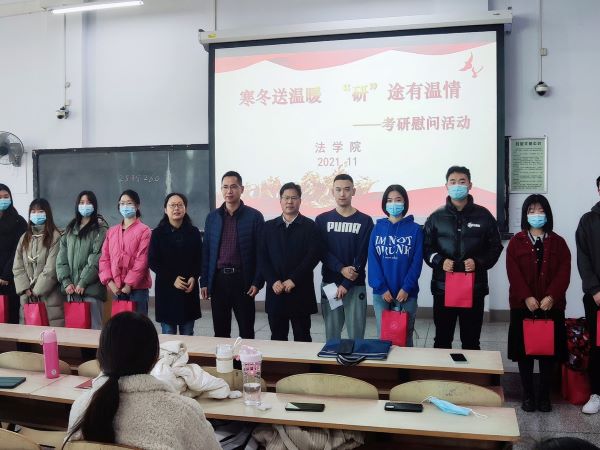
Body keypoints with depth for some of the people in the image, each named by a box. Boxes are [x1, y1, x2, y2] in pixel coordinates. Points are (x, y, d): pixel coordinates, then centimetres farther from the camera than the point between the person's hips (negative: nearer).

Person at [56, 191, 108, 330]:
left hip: (91, 287, -5)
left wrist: (83, 283, -13)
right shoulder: (70, 228, 16)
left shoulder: (100, 228, -1)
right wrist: (66, 282, -2)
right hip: (71, 288, 5)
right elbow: (62, 257, 10)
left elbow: (96, 259, -9)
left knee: (93, 326, -4)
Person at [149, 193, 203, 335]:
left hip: (189, 288, 1)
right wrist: (172, 279, -11)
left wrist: (194, 277, -9)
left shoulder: (194, 232, 4)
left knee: (188, 334, 6)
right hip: (166, 289, -1)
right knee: (168, 334, 2)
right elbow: (152, 262, -2)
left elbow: (200, 259, 8)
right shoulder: (158, 233, 0)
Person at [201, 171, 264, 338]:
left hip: (243, 280, -3)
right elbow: (206, 251, 10)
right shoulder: (212, 217, 9)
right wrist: (204, 282, 5)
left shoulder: (254, 216, -1)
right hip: (218, 279, 3)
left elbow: (260, 252, -2)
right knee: (220, 332, 10)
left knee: (246, 331, 5)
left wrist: (257, 282, -8)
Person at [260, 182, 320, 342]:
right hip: (275, 290, 3)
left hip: (300, 290, -2)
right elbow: (263, 257, 5)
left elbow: (313, 256, -7)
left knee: (302, 337, 4)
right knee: (277, 337, 8)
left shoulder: (309, 226, 2)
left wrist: (293, 280, -13)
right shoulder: (269, 226, 10)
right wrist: (273, 281, -8)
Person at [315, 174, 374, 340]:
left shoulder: (364, 221, 1)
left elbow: (362, 256, -5)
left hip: (356, 286, -1)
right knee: (331, 334, 8)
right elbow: (322, 251, -3)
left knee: (356, 335, 2)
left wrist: (346, 284, -12)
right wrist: (341, 269, -18)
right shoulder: (322, 220, 5)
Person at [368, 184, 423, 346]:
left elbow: (417, 262, -4)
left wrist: (406, 288, -14)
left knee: (405, 336, 8)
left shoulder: (415, 229, 1)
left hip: (406, 293, -1)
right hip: (381, 292, 1)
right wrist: (381, 288, -10)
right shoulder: (378, 228, 5)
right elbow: (373, 260, -1)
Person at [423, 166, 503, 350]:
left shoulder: (483, 215, 4)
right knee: (442, 339, 10)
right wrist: (440, 261, -12)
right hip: (443, 286, 1)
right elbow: (426, 247, 7)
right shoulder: (436, 217, 6)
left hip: (474, 288, 0)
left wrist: (479, 262, -11)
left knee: (471, 341, 9)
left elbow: (495, 247, 6)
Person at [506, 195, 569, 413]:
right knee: (524, 350, 3)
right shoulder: (516, 242, 5)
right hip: (523, 304, -1)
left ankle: (545, 395, 17)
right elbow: (513, 272, -5)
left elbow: (564, 272, -2)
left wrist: (551, 296, -16)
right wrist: (526, 297, -17)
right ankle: (528, 395, 13)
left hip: (551, 305, 1)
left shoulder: (558, 242, 8)